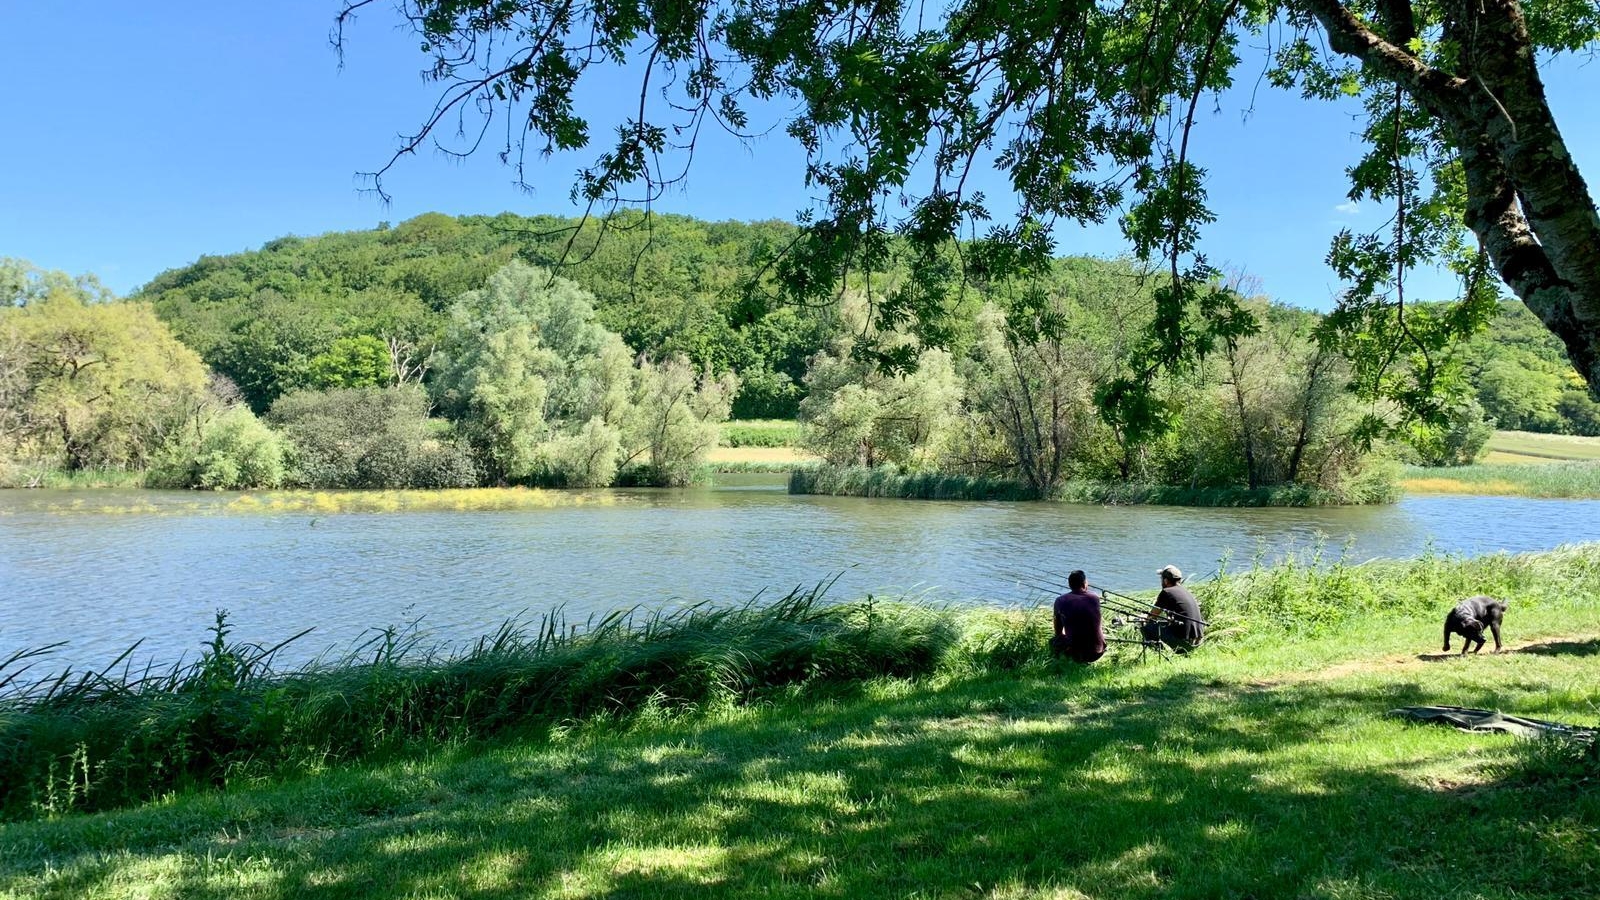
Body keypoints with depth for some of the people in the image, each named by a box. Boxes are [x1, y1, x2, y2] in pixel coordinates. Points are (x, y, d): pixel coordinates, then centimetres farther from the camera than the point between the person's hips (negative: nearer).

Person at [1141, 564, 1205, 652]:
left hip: (1183, 640, -8)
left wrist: (1144, 621, 26)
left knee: (1145, 628, 0)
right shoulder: (1186, 591, 18)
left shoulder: (1166, 592, -4)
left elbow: (1152, 616, 6)